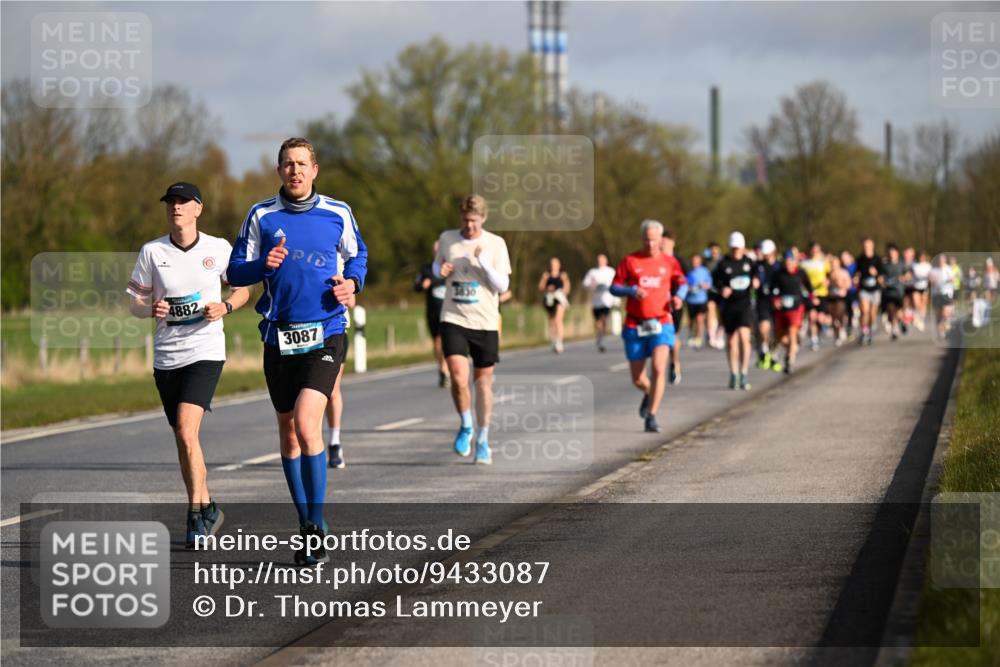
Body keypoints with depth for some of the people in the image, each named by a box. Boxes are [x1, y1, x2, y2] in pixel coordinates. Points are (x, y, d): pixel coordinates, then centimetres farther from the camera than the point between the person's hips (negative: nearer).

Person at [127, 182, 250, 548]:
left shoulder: (219, 249, -1)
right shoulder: (152, 251, 2)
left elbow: (243, 289, 12)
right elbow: (134, 302, 8)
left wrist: (225, 307, -9)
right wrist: (151, 309, -14)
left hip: (205, 351, -3)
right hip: (166, 356, 3)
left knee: (186, 429, -19)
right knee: (183, 437, 9)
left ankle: (197, 512, -13)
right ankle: (207, 507, 25)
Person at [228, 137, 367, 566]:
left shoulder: (338, 215, 2)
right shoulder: (261, 216, 3)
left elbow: (357, 255, 19)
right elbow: (236, 272, 6)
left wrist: (352, 282, -1)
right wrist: (263, 265, -14)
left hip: (324, 336, -3)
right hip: (279, 337, 3)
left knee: (306, 425, -19)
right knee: (288, 434, 9)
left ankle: (317, 523, -8)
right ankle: (307, 528, 22)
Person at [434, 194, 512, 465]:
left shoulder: (495, 244, -2)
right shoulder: (447, 239, 4)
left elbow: (502, 286, -5)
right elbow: (437, 266, 21)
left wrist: (483, 262, -18)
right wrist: (441, 270, -2)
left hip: (485, 323, 0)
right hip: (453, 320, 0)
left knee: (483, 381, 7)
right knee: (459, 378, -16)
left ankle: (483, 441, 20)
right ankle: (465, 426, 10)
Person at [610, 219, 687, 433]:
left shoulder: (669, 262, 5)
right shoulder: (630, 261, 2)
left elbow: (682, 282, 19)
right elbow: (614, 287, 3)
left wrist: (679, 296, -4)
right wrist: (632, 291, -16)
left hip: (661, 323, -1)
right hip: (635, 326, 1)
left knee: (659, 368, -21)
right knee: (637, 379, 6)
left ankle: (651, 417, -14)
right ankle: (649, 394, 42)